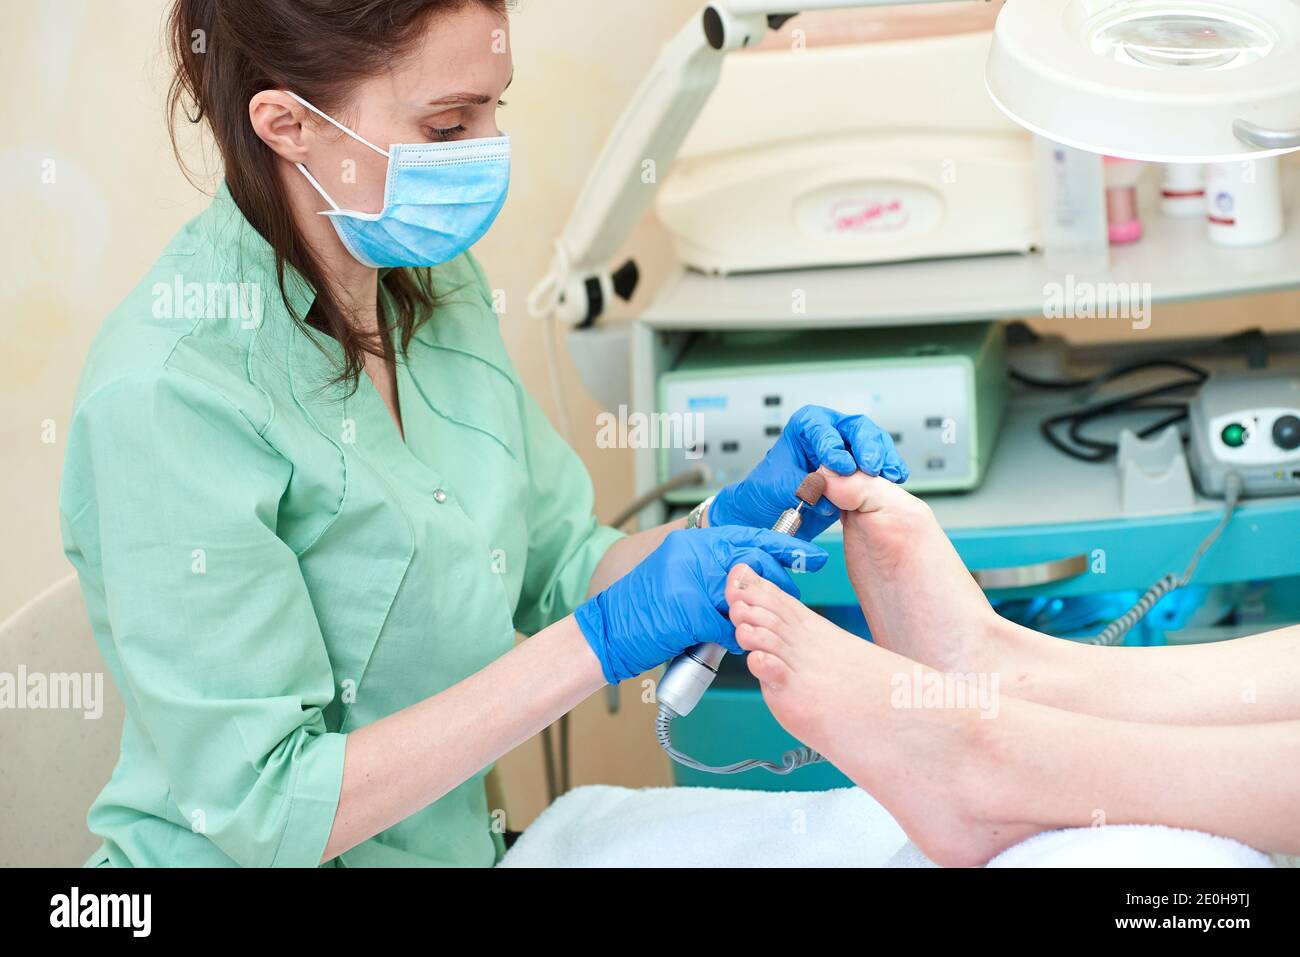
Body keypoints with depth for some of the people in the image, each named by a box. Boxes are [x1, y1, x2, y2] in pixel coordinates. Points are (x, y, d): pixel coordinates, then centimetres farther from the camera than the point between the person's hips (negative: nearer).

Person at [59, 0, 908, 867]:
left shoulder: (439, 289, 2)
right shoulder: (171, 393, -21)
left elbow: (558, 573, 9)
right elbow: (267, 808, -22)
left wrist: (740, 515, -9)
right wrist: (607, 640, -24)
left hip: (455, 842, 6)